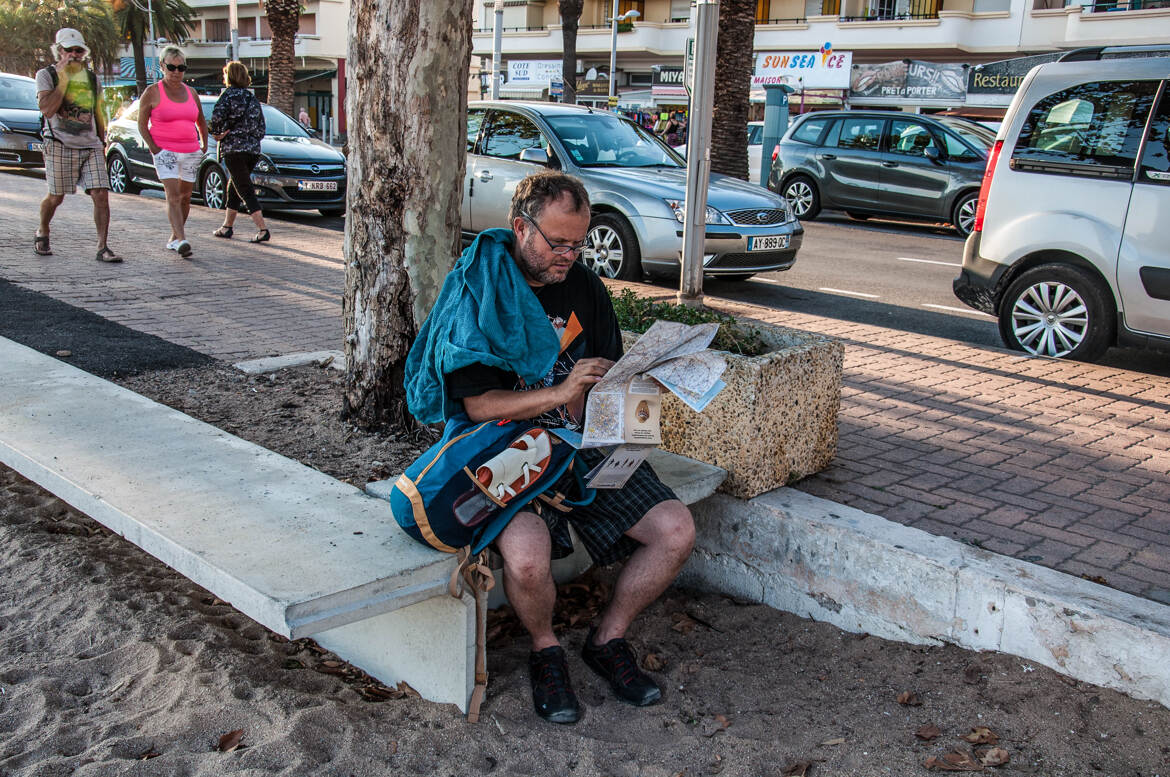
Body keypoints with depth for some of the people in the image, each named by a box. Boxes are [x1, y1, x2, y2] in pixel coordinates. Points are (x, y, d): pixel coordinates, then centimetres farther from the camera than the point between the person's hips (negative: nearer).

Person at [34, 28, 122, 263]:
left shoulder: (91, 77, 15)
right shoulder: (46, 75, 0)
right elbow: (47, 109, -15)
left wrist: (102, 144, 21)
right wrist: (64, 78, -13)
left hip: (90, 146, 4)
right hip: (60, 146, -3)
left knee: (101, 194, -10)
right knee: (56, 197, 4)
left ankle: (102, 247, -7)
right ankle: (42, 234, 31)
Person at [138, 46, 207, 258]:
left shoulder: (191, 93, 12)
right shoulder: (152, 92, -1)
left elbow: (201, 122, 25)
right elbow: (142, 124, 0)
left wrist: (204, 145, 16)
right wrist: (154, 148, -10)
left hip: (191, 151, 5)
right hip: (165, 151, -5)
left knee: (185, 197, 9)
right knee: (173, 196, -17)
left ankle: (174, 238, 24)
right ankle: (182, 240, -27)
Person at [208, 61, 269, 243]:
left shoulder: (229, 94, -4)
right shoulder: (253, 98, 16)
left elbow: (217, 117, -19)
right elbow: (261, 129, 14)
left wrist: (216, 133, -4)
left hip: (233, 149, -7)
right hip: (253, 150, 7)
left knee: (245, 190, -9)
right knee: (234, 188, 19)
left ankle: (263, 230, -19)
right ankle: (227, 227, 27)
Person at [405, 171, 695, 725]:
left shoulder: (584, 286, 9)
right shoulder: (476, 294, -9)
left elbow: (611, 373, 17)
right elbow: (480, 404, -14)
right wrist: (560, 392, -24)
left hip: (585, 446, 6)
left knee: (677, 530, -12)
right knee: (528, 554, -33)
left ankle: (608, 639, 12)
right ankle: (545, 651, 1)